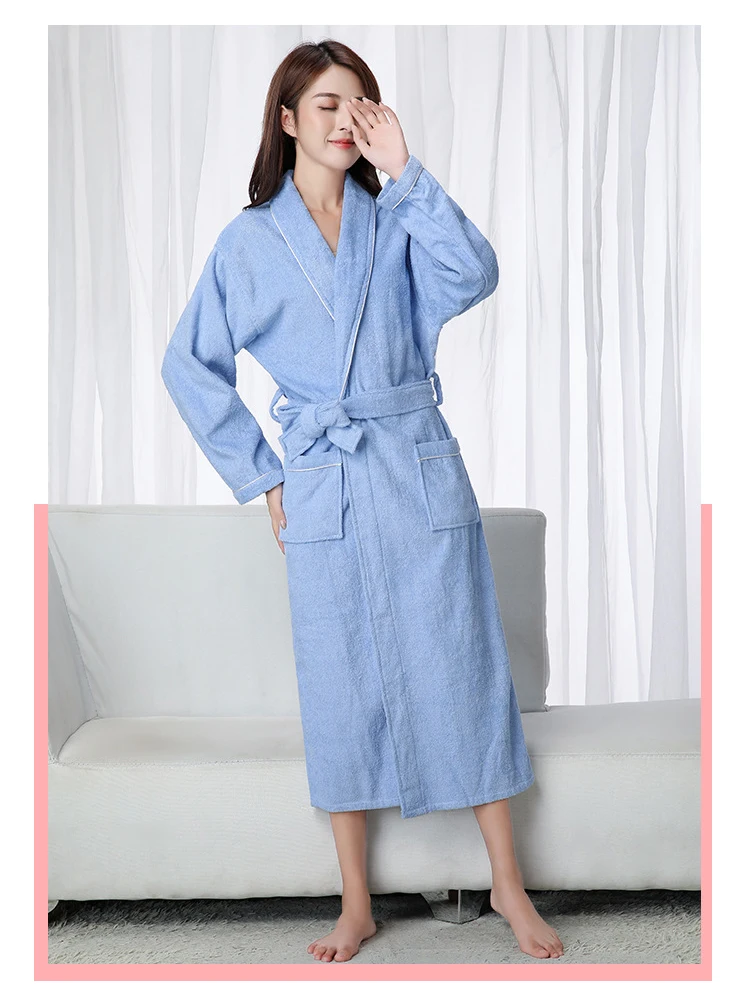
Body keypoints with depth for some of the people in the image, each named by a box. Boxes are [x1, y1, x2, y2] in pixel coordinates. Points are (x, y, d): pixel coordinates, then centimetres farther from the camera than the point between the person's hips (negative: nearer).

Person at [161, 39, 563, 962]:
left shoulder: (397, 220, 5)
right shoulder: (250, 239, 4)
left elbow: (472, 276, -14)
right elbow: (189, 365, 7)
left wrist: (406, 171, -15)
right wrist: (259, 474, 3)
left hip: (421, 473, 0)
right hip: (321, 487, 0)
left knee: (461, 667, 3)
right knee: (341, 687, 5)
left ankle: (508, 885, 17)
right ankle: (356, 905, 19)